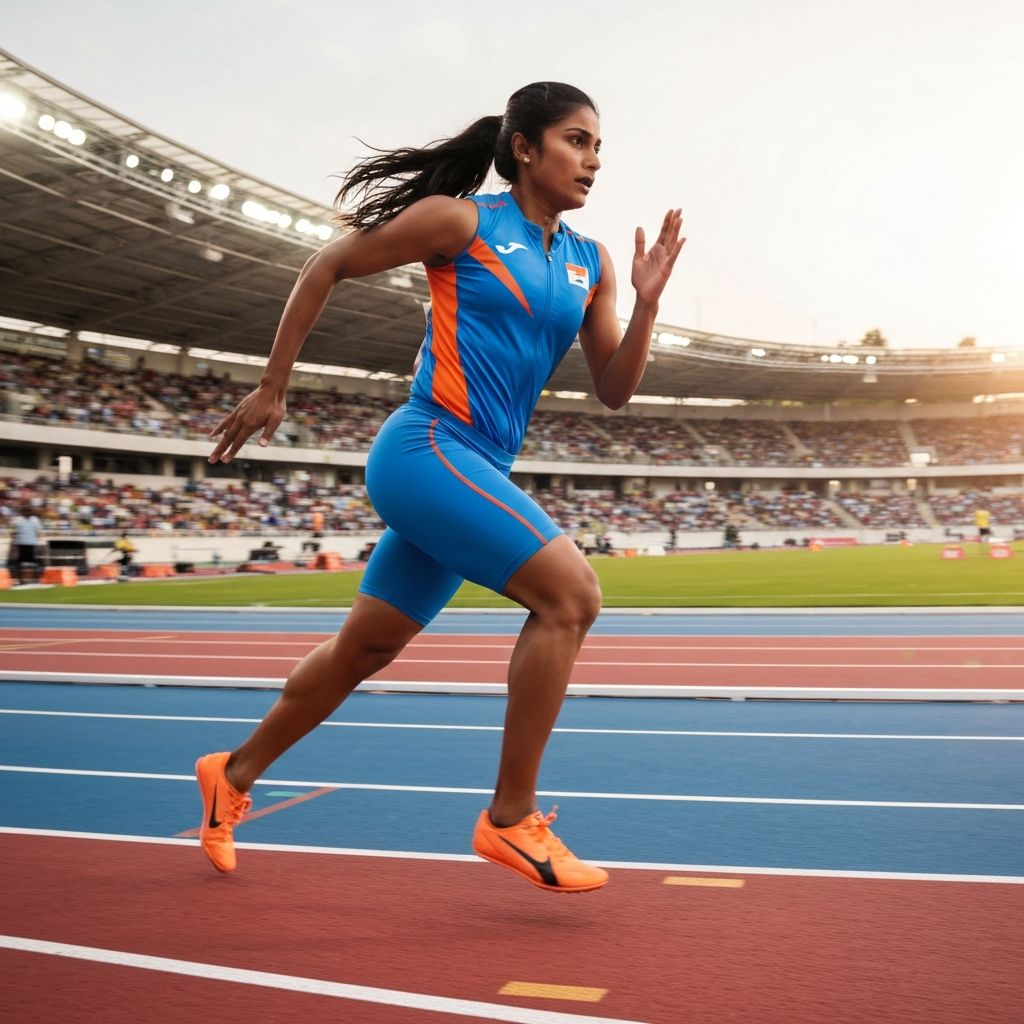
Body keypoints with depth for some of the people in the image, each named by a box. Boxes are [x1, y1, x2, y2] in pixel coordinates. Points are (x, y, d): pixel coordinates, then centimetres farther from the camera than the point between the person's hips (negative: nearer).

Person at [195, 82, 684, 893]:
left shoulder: (589, 262, 12)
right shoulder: (460, 219, -5)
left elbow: (614, 390, 11)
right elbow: (327, 268, 1)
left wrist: (648, 299, -4)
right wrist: (272, 389, 1)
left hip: (479, 471, 8)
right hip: (427, 449, -8)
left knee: (365, 649, 15)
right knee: (570, 590, -20)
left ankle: (234, 774, 35)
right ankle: (511, 818, -8)